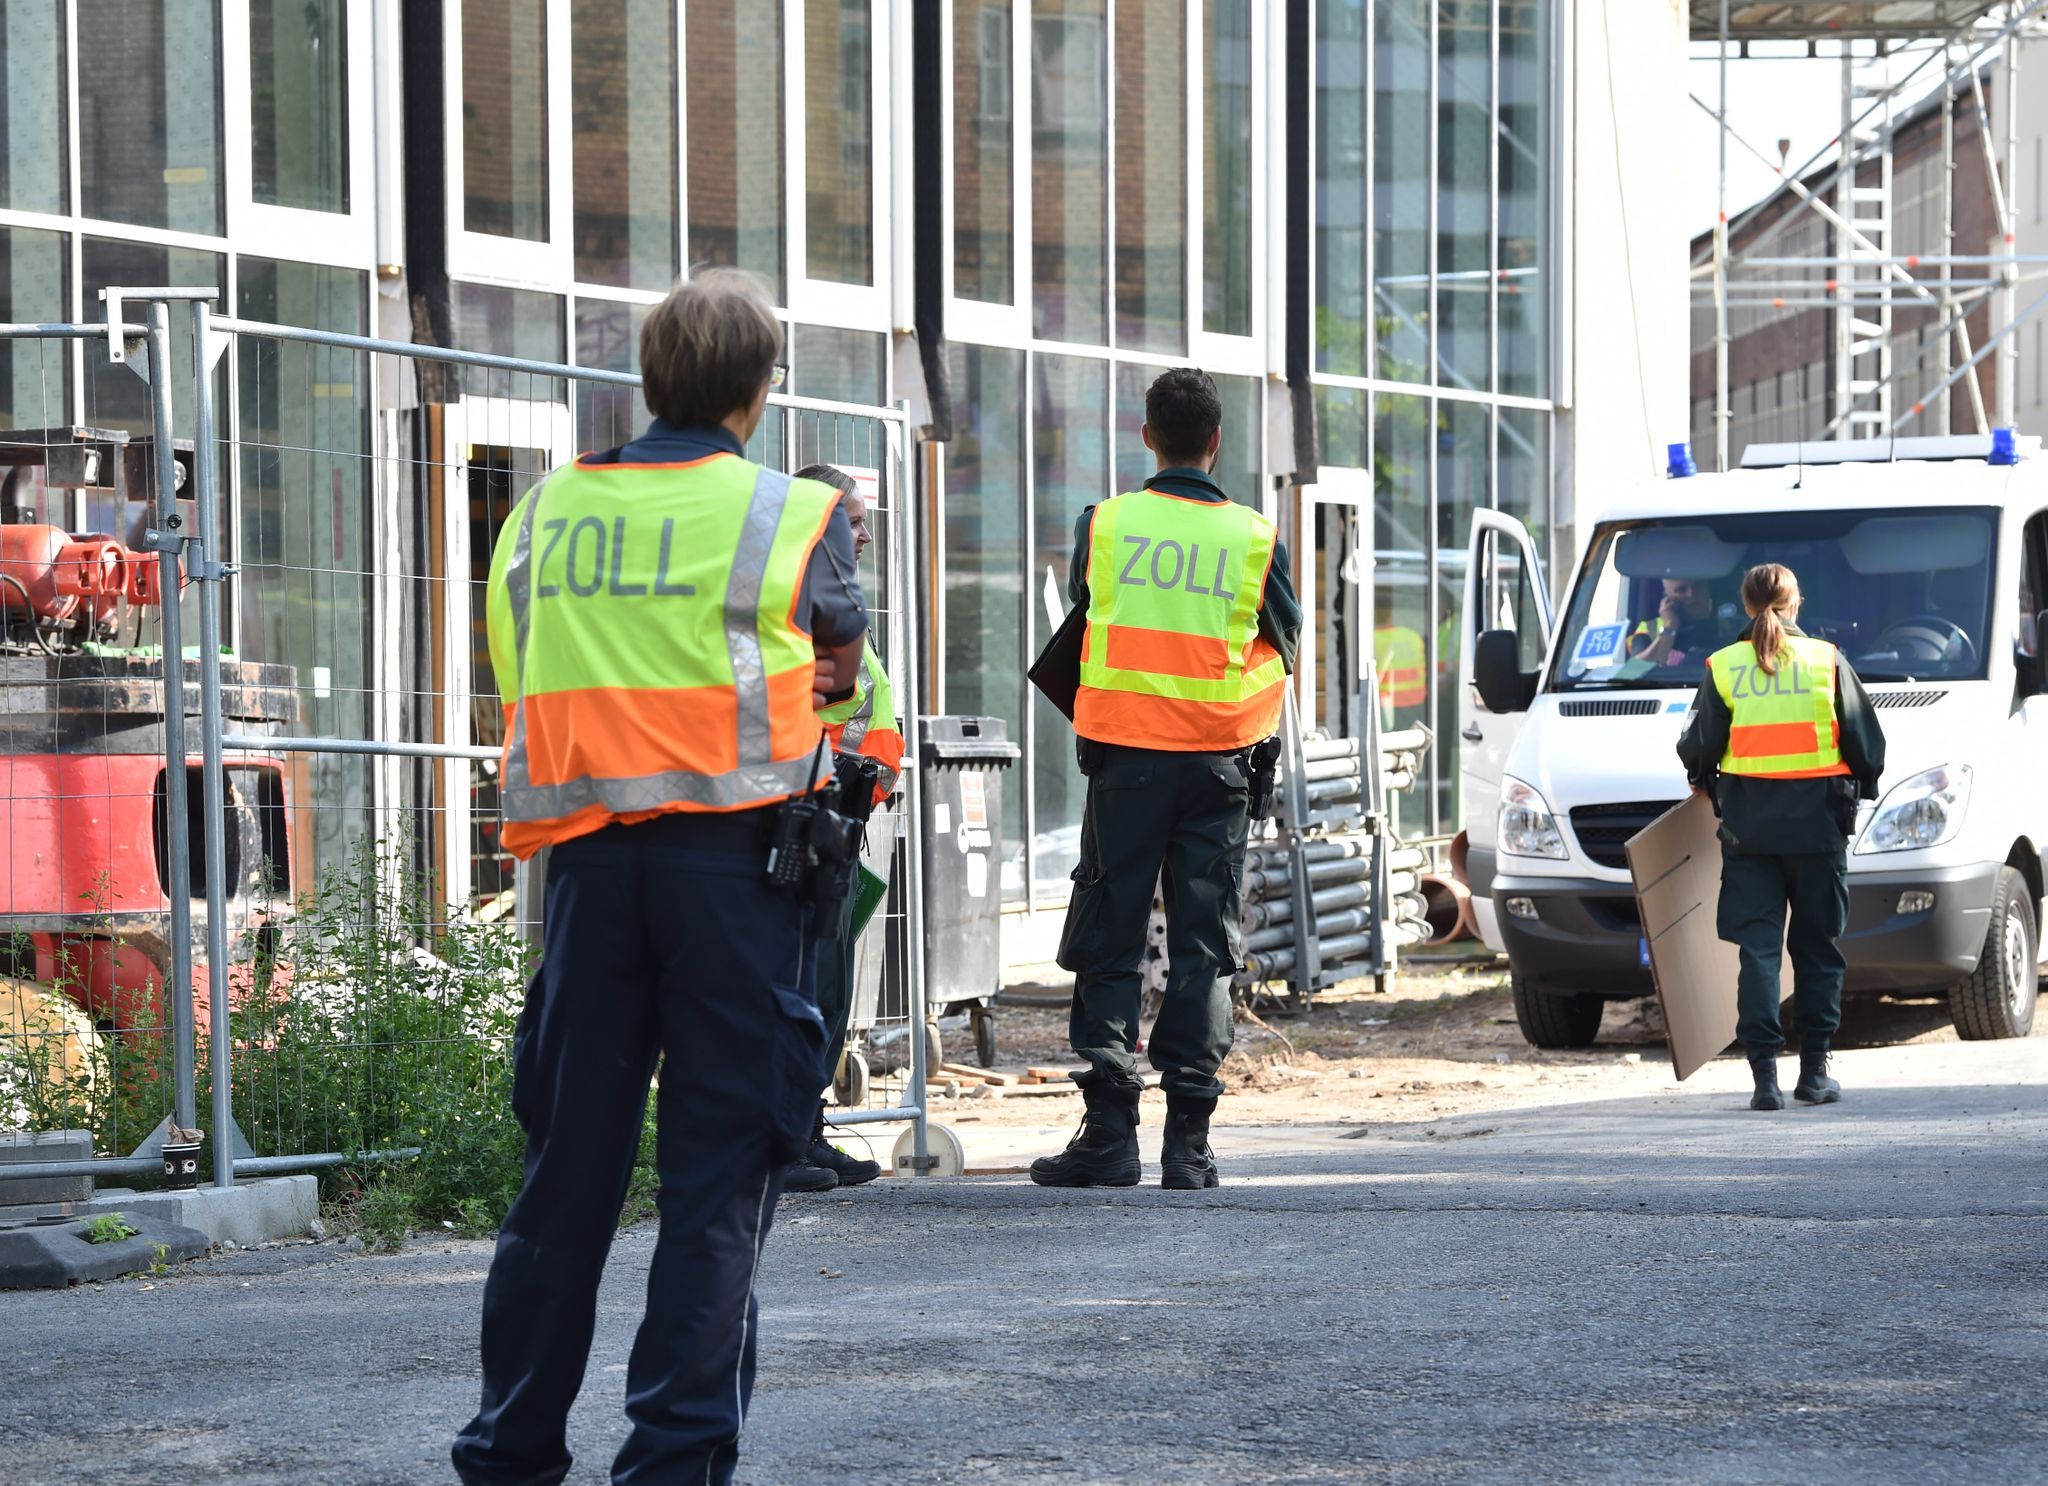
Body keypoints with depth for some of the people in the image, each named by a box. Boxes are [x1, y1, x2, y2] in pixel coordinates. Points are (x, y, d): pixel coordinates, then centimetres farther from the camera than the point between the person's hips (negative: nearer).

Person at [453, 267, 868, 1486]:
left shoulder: (543, 514, 8)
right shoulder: (791, 517, -3)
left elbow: (523, 681, 11)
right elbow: (839, 672, 10)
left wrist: (632, 704, 12)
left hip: (587, 858, 4)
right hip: (736, 850, -4)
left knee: (570, 1154, 11)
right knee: (722, 1165, 0)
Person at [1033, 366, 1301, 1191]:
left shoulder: (1103, 525, -1)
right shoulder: (1255, 539, -1)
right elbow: (1284, 646, 10)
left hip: (1124, 757, 0)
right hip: (1218, 758, 0)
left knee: (1108, 944, 5)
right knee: (1204, 945, 4)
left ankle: (1109, 1129, -2)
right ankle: (1188, 1137, 0)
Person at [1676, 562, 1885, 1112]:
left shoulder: (1722, 668, -1)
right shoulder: (1827, 661, -1)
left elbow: (1697, 749, 1)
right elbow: (1866, 742, 3)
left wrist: (1704, 781, 24)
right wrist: (1862, 787, 22)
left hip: (1748, 826, 0)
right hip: (1817, 823, 0)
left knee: (1758, 947, 1)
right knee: (1817, 946, 10)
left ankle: (1764, 1072, -9)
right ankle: (1814, 1071, 11)